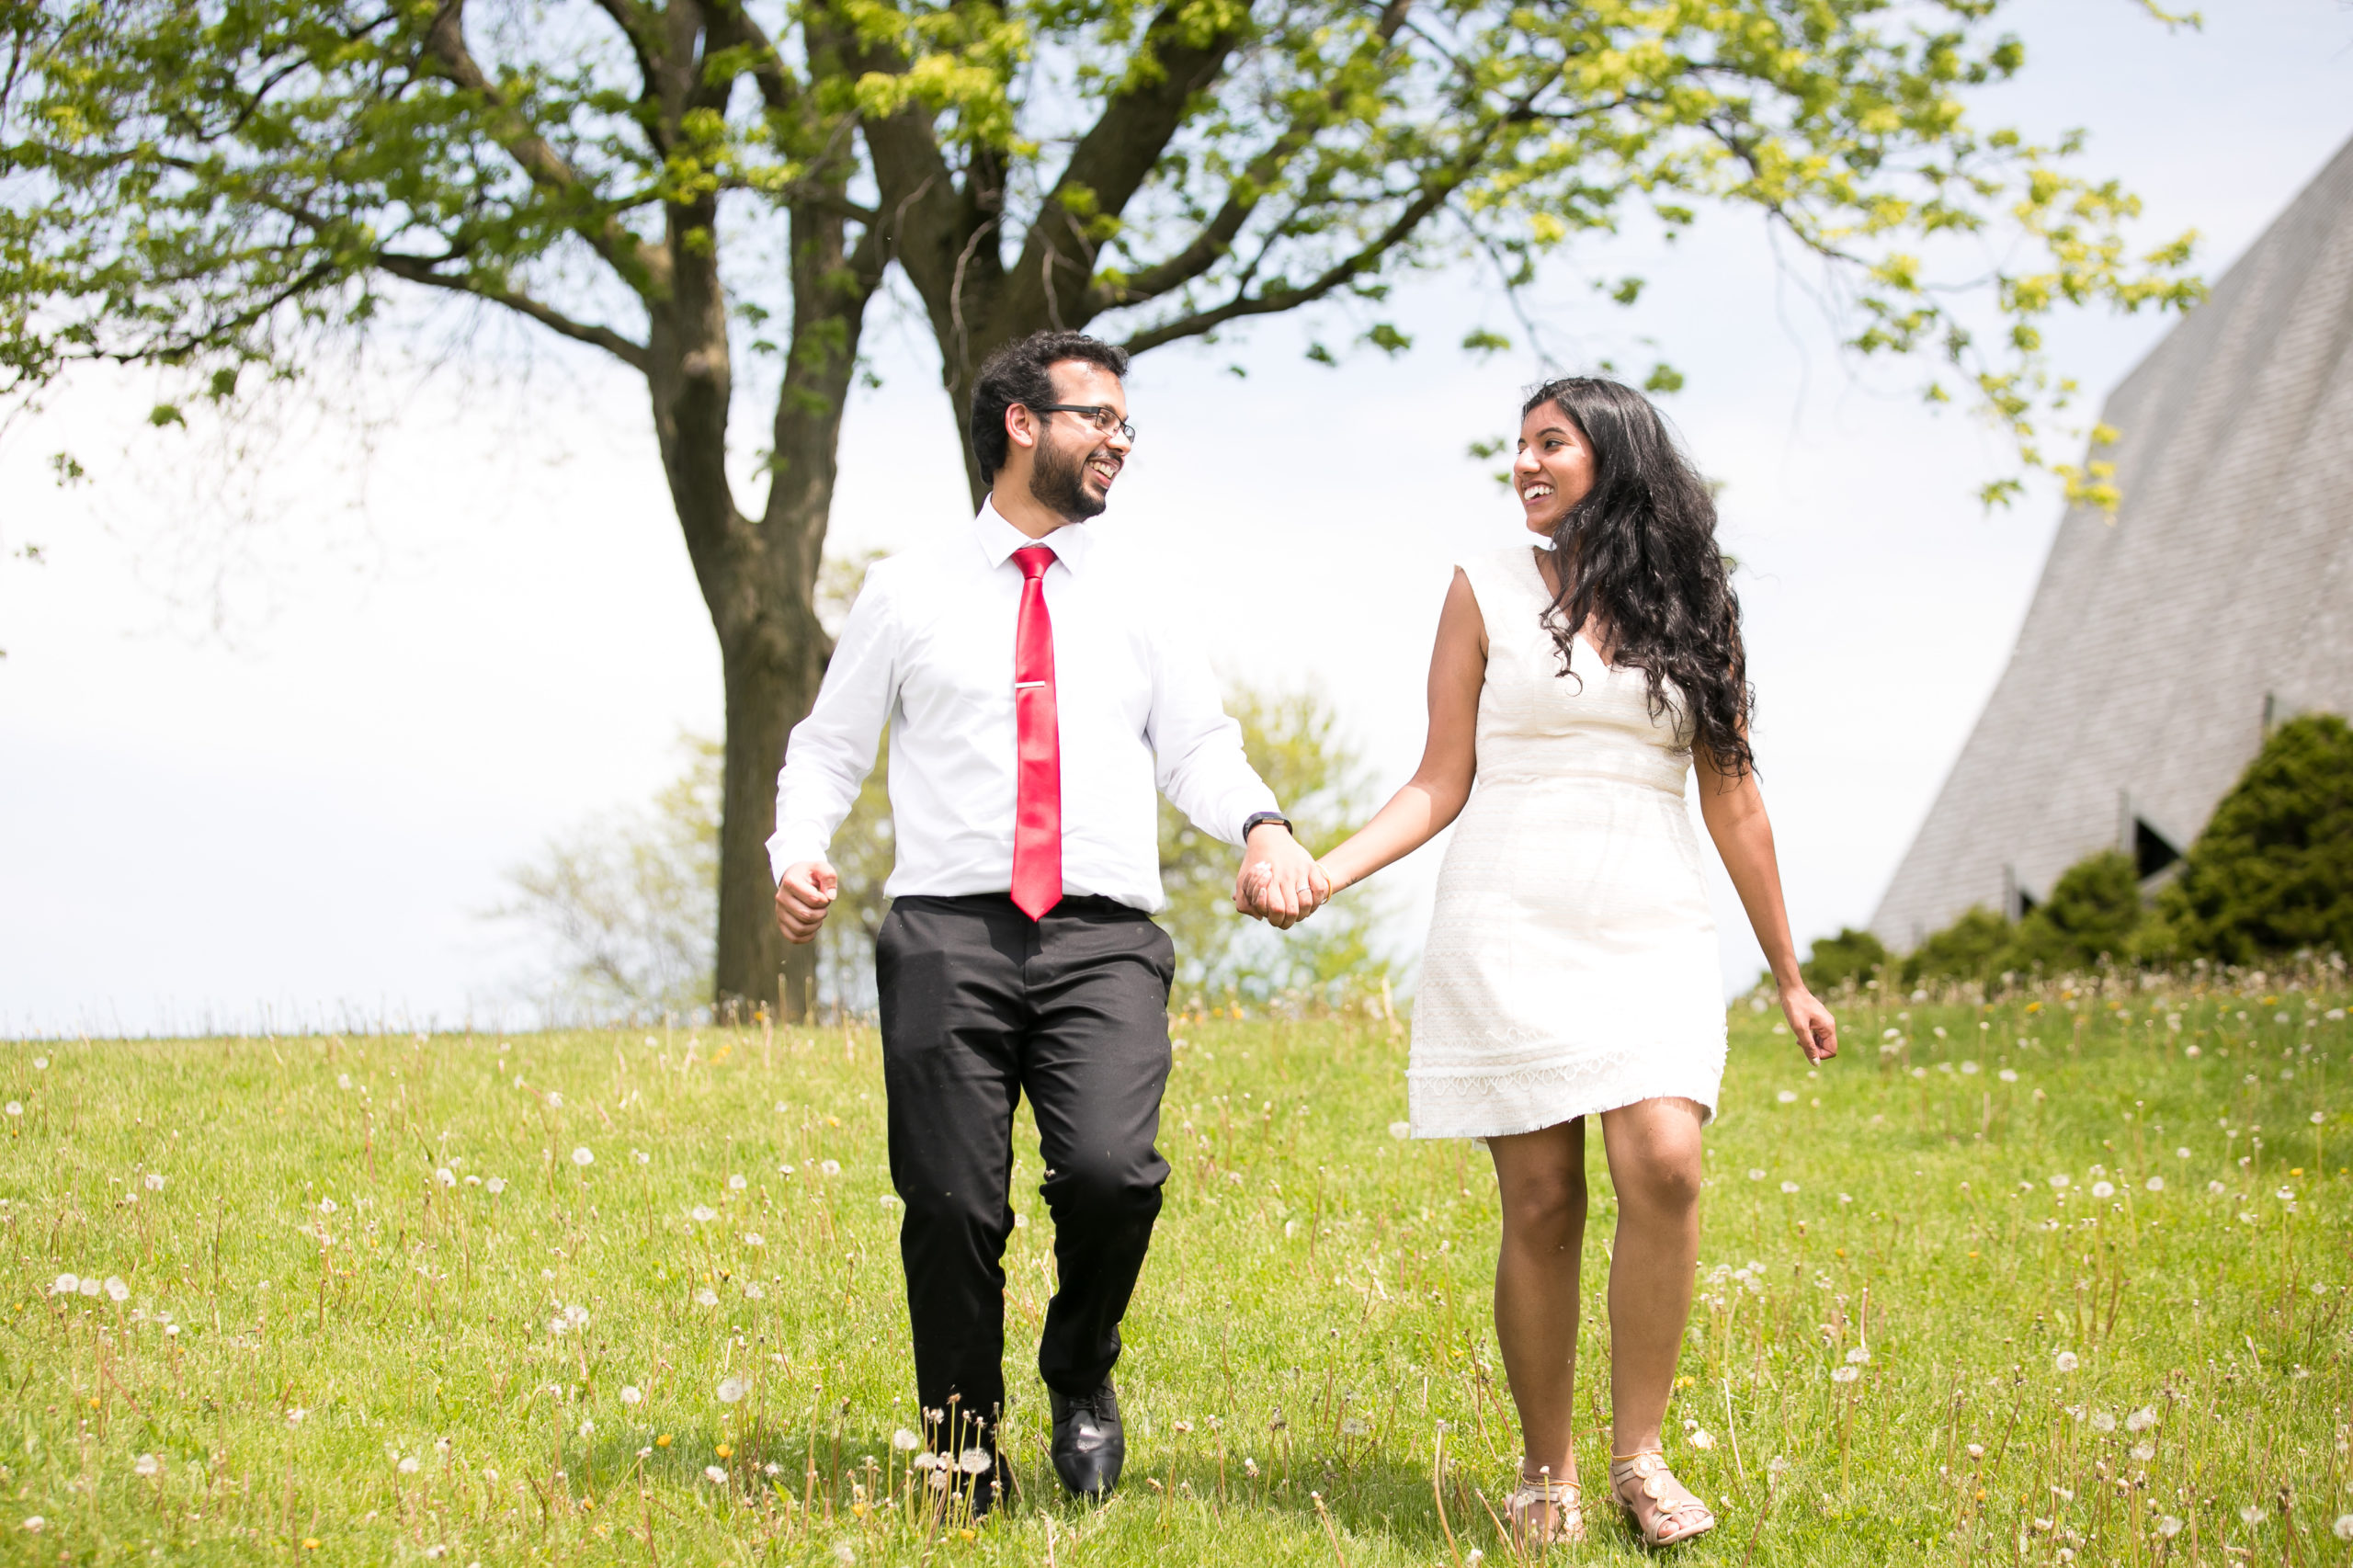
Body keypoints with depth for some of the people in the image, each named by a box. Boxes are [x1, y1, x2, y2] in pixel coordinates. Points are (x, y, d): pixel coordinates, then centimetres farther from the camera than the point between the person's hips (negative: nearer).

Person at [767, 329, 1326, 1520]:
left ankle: (1082, 1375, 10)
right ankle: (962, 1449, 14)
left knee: (1112, 1173, -20)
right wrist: (797, 852, -5)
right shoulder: (908, 592, 14)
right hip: (949, 935, -1)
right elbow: (827, 748, 15)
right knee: (952, 1205, -7)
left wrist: (1261, 826, -9)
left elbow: (1197, 745, 12)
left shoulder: (1133, 603, 20)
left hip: (1101, 941, 1)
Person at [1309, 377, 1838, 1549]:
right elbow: (1442, 785, 6)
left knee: (1664, 1166, -18)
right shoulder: (1487, 591, 7)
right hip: (1510, 928, -1)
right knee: (1541, 1204, -4)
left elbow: (1732, 801, 13)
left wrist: (1788, 976, 15)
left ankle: (1638, 1454, -6)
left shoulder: (1689, 607, 10)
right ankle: (1545, 1473, 10)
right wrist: (1325, 871, -9)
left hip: (1653, 934, 1)